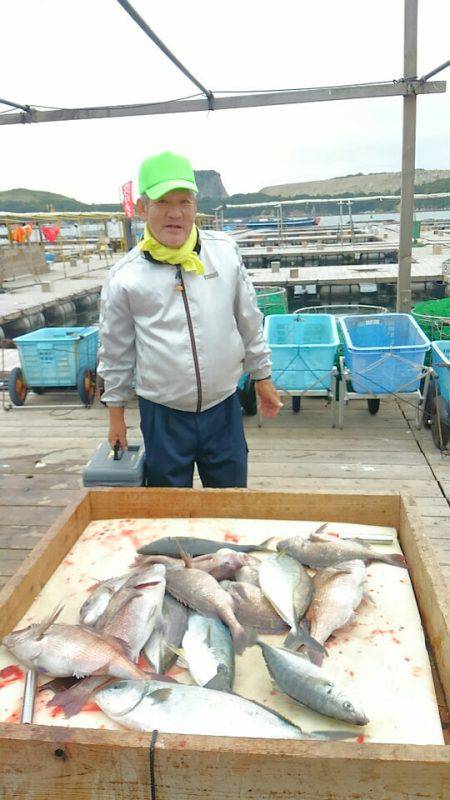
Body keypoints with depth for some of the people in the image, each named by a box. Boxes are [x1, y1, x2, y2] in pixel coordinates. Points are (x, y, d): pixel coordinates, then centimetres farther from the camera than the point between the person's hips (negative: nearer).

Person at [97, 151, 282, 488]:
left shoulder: (225, 251, -2)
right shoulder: (125, 276, -7)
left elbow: (249, 322, 8)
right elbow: (116, 352, 3)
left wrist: (262, 377, 13)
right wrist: (116, 413, 8)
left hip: (223, 409, 2)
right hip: (162, 416, -1)